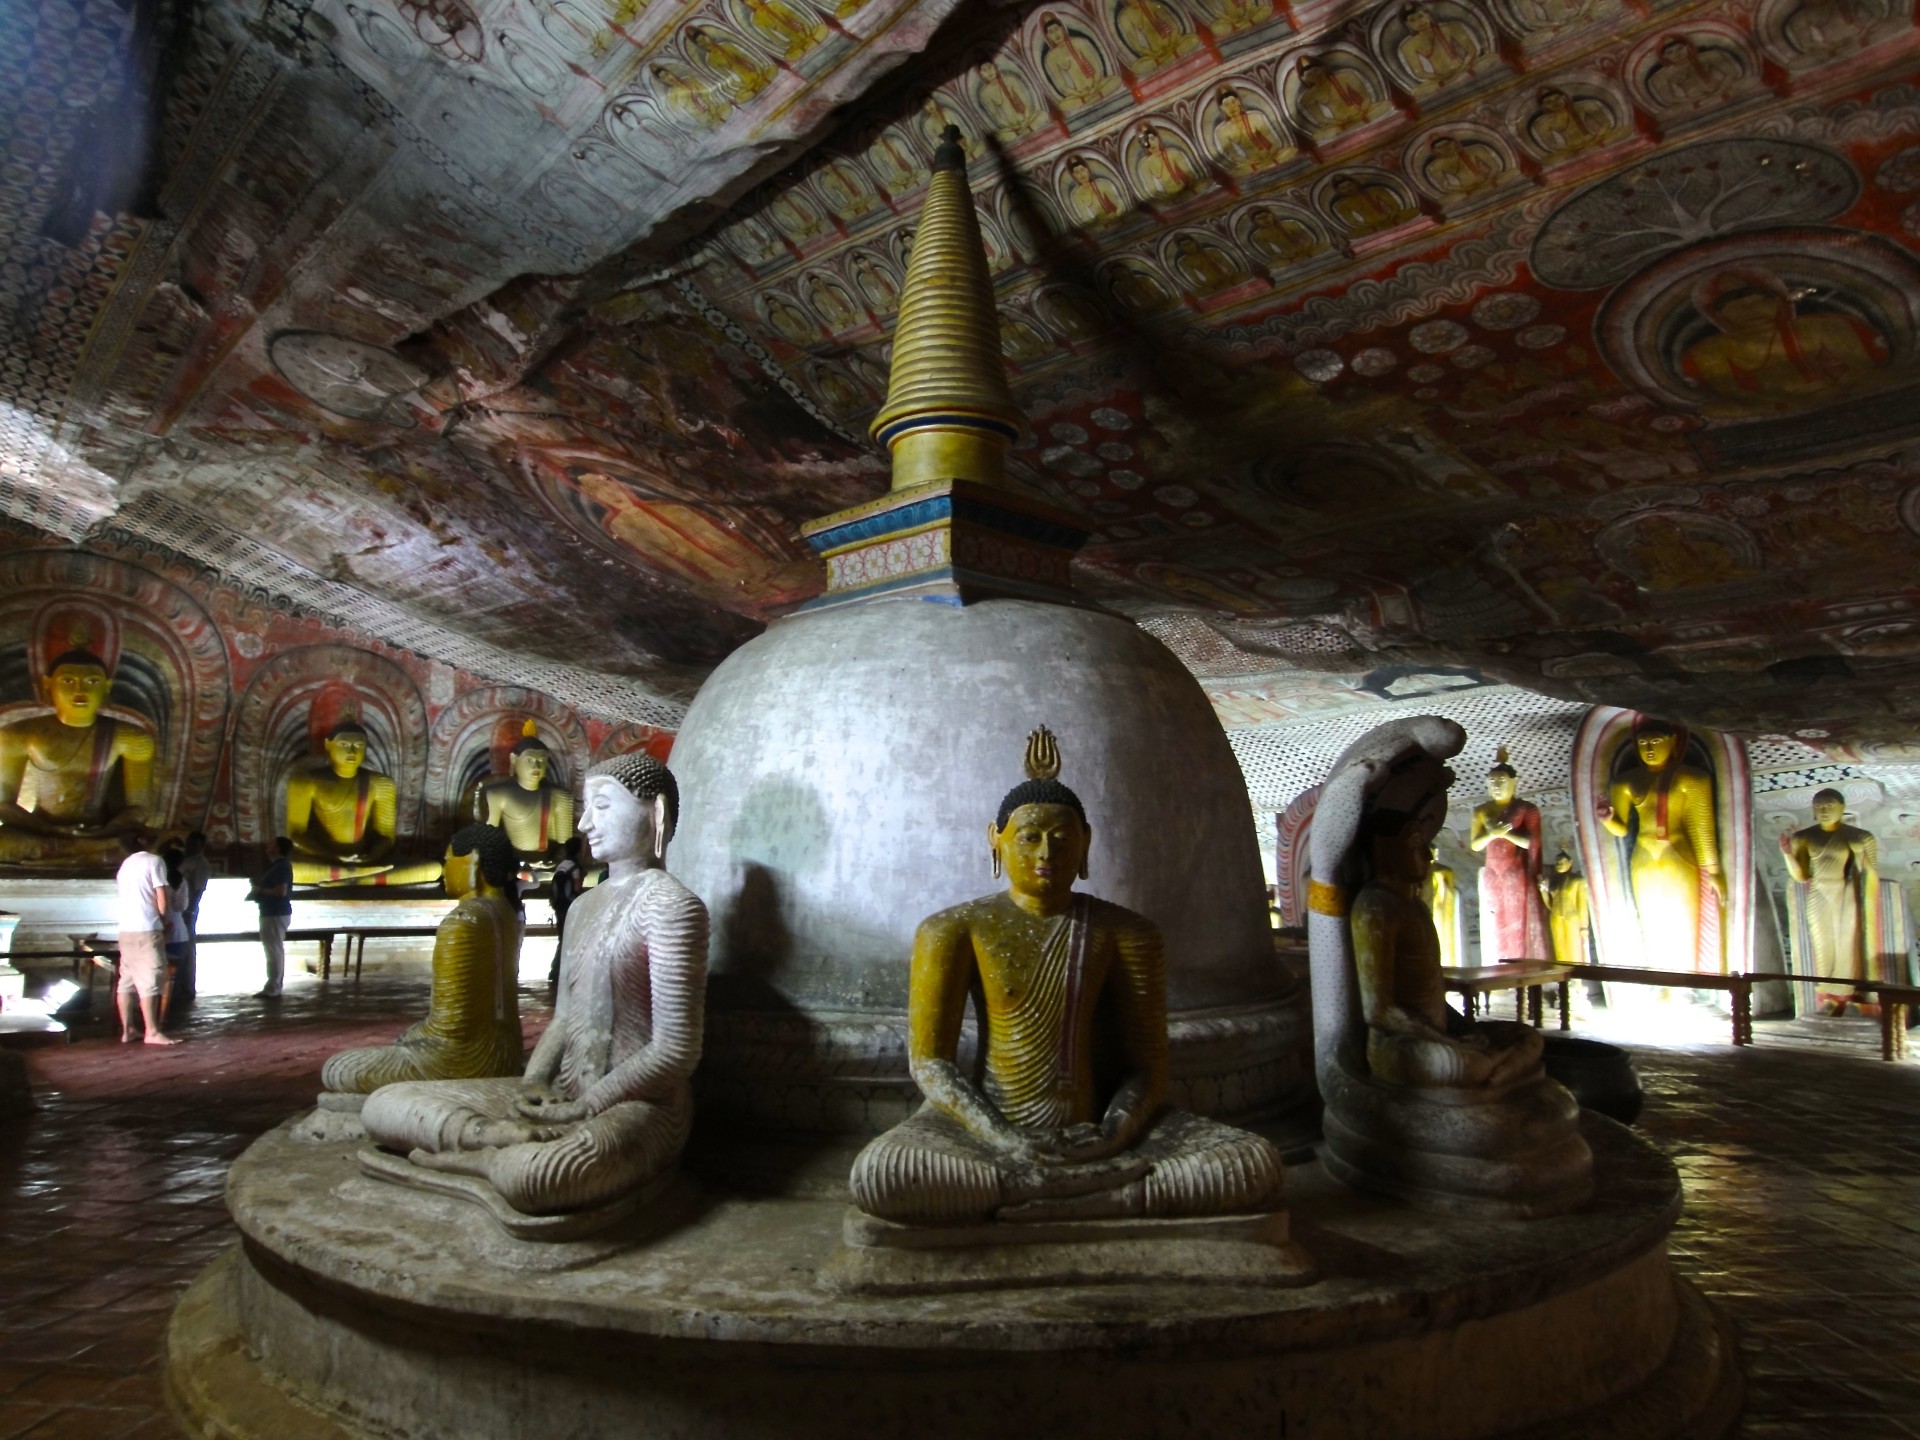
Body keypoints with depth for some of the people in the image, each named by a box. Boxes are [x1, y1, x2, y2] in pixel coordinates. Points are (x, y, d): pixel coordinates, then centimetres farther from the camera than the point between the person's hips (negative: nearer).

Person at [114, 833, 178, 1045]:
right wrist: (164, 921, 5)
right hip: (147, 929, -7)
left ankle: (127, 1030, 13)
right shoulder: (153, 861, -5)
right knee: (149, 981, -6)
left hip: (126, 929, 8)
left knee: (126, 980, 9)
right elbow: (161, 897, -10)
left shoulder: (125, 865, 17)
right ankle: (152, 1032, -6)